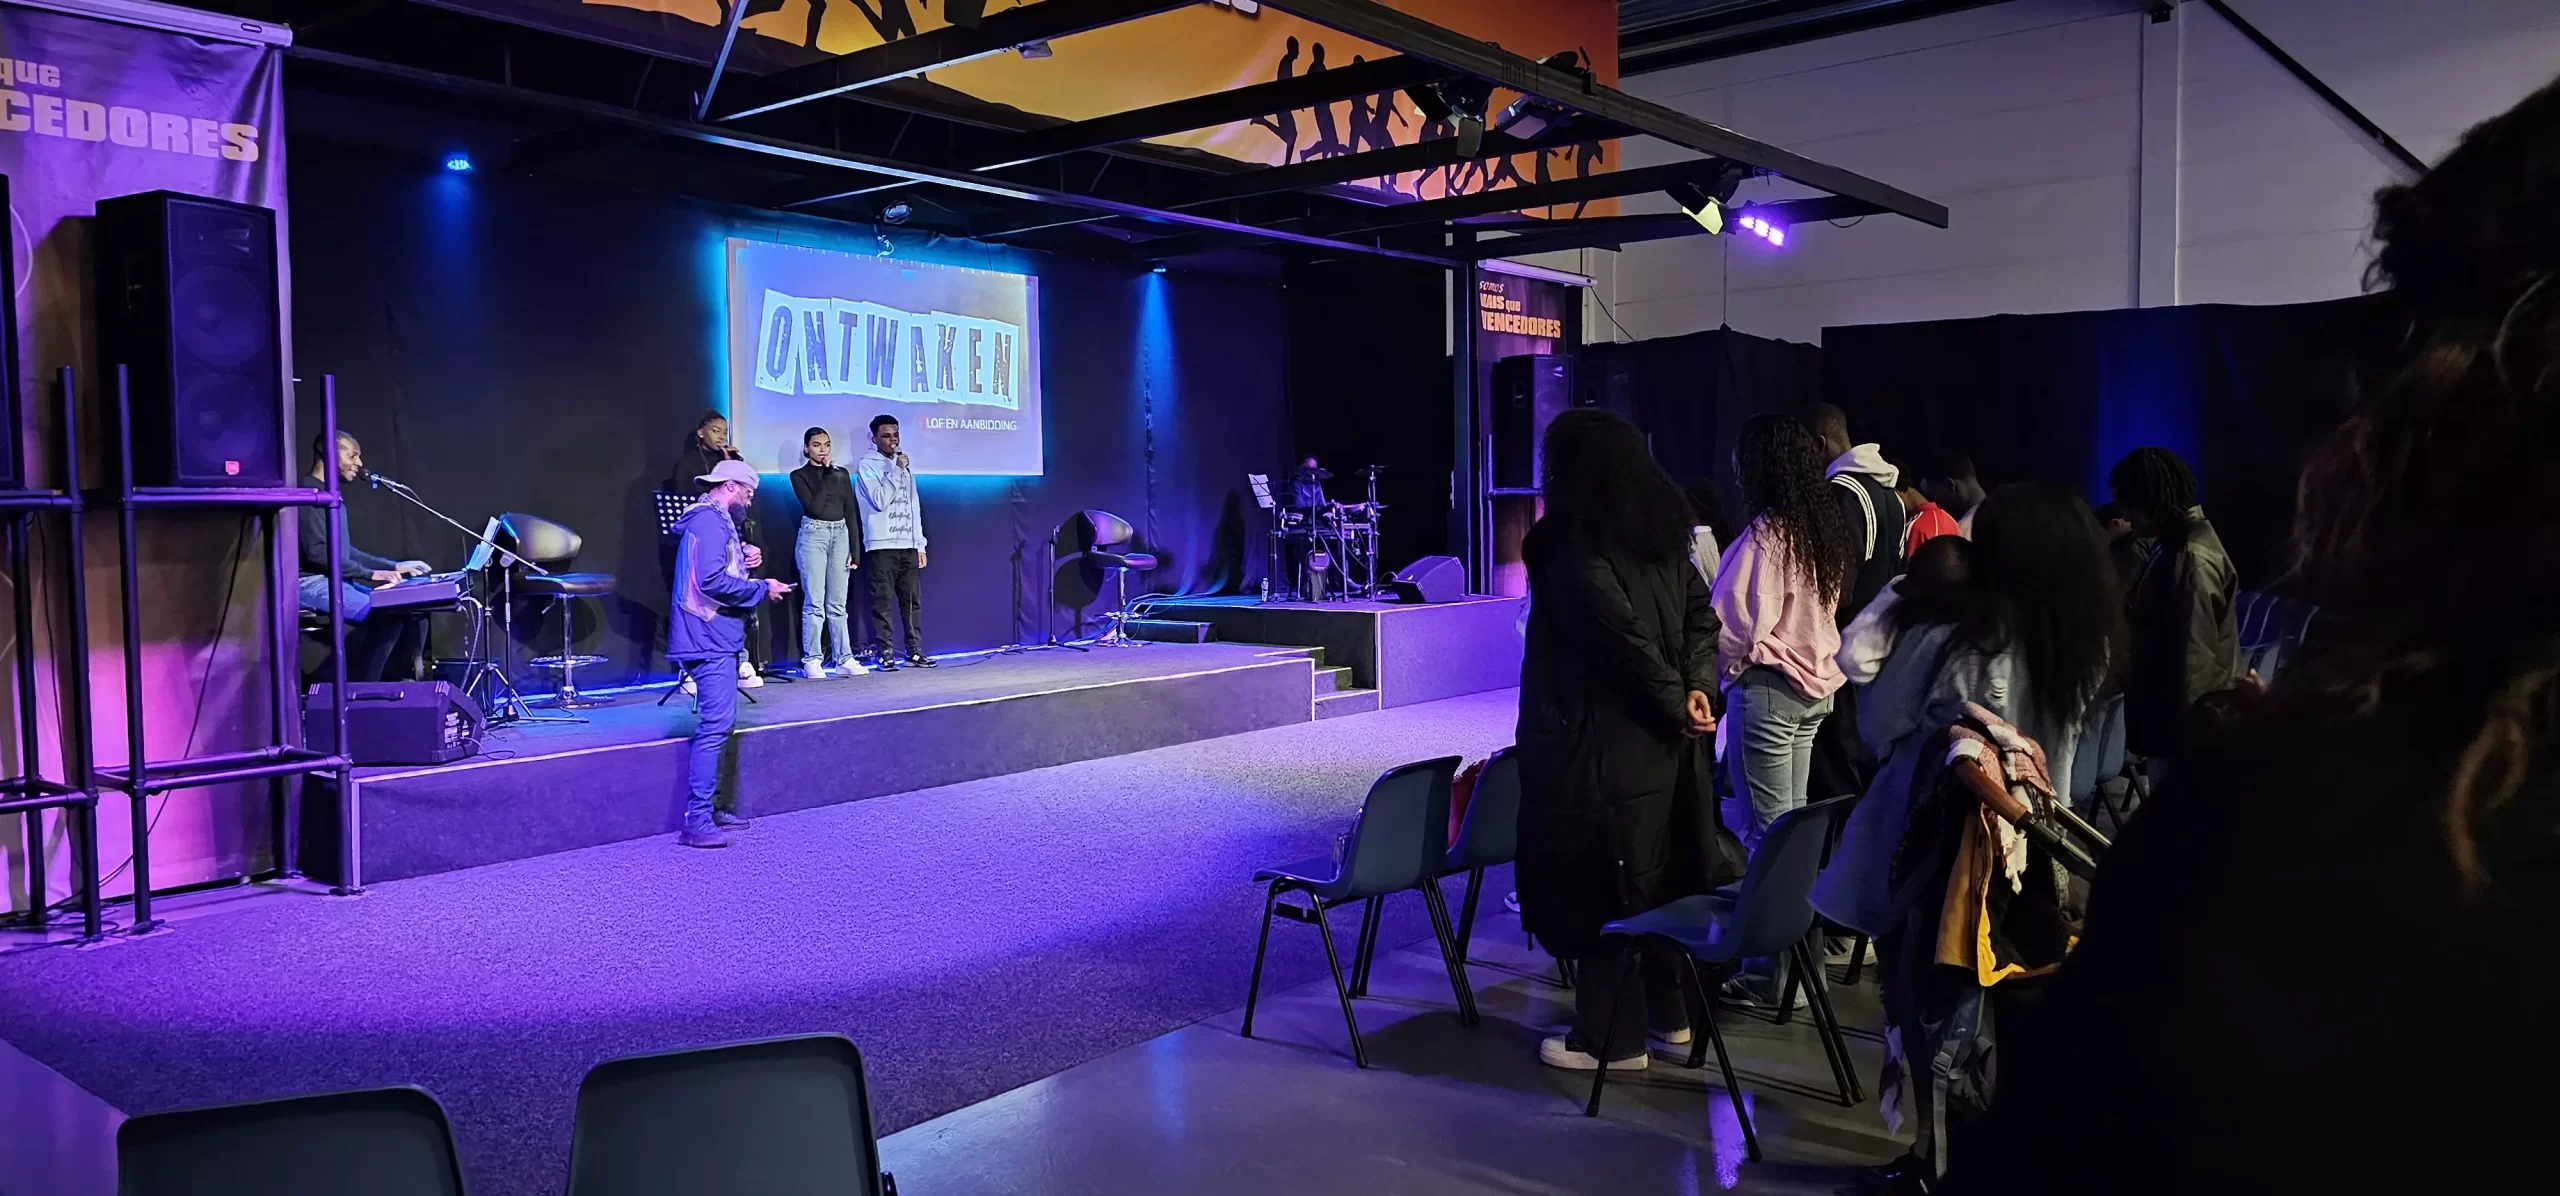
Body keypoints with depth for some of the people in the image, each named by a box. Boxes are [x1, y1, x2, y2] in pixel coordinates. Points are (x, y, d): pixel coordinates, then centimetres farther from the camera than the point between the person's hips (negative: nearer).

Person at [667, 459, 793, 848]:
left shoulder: (717, 521, 20)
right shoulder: (709, 521, -14)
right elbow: (712, 581, -23)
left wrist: (746, 554, 4)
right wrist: (762, 589, -12)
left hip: (715, 639, 11)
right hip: (709, 640, -11)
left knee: (718, 723, 16)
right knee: (715, 725, -14)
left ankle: (709, 807, 24)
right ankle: (697, 822, -15)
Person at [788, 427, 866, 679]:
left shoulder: (842, 474, 12)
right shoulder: (799, 476, 2)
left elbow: (850, 513, 10)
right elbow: (814, 507, -13)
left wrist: (854, 550, 4)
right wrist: (827, 474, -8)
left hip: (840, 535, 4)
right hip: (813, 535, -3)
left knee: (837, 603, 5)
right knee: (814, 602, -7)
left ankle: (844, 658, 6)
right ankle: (812, 660, -5)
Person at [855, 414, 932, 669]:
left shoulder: (904, 464, 18)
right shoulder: (867, 465, 0)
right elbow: (880, 501, -13)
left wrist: (920, 544, 13)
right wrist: (896, 470, -10)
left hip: (907, 545, 5)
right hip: (882, 545, -5)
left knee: (912, 599, 3)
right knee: (882, 600, -5)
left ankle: (914, 650, 8)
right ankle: (885, 653, -3)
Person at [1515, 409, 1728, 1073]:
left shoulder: (1570, 545, -16)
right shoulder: (1662, 535, 9)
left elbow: (1619, 629, -24)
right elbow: (1701, 614, 5)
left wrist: (1673, 702, -14)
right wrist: (1696, 688, -6)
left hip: (1597, 744, -8)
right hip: (1658, 743, 9)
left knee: (1595, 887, 1)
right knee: (1654, 872, 18)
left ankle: (1612, 1038, 9)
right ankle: (1669, 1013, 30)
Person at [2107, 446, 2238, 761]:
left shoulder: (2194, 560, -21)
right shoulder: (2172, 547, 10)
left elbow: (2196, 664, -20)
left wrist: (2184, 737, -16)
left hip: (2186, 727, -10)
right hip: (2166, 718, 10)